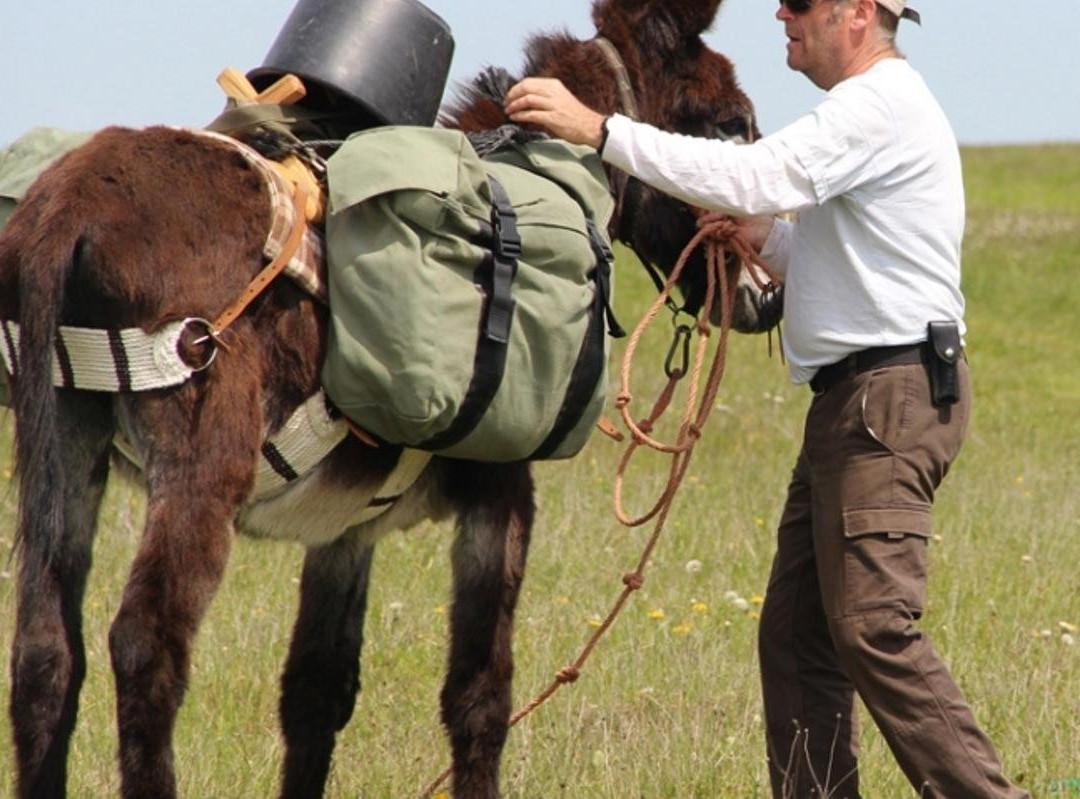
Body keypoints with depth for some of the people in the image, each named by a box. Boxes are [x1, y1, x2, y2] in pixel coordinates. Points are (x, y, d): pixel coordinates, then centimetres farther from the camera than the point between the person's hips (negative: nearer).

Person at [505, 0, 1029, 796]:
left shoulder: (881, 104, -12)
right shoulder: (871, 106, 21)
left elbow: (756, 177, -24)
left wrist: (599, 131, -24)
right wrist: (769, 238, 8)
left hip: (890, 398, -11)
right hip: (854, 401, 11)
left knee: (874, 628, -16)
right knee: (796, 632, 8)